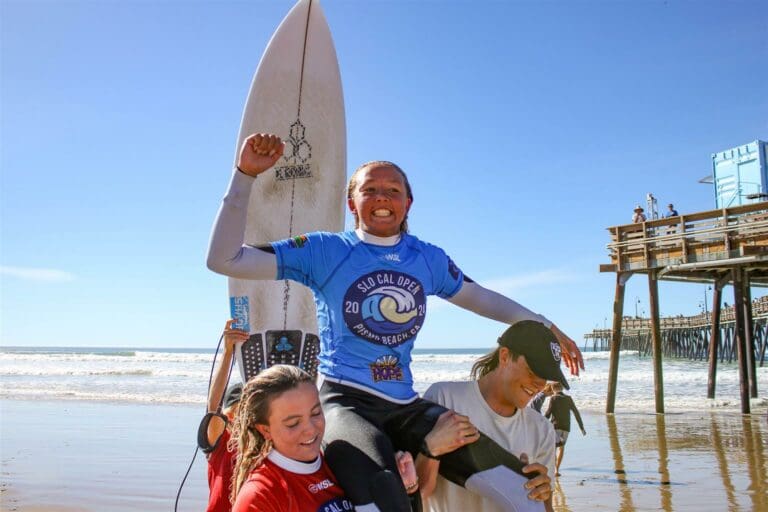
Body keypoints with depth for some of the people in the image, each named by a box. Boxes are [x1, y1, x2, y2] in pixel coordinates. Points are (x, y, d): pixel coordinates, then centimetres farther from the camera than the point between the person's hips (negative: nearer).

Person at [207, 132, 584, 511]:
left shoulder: (429, 259, 11)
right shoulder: (324, 251, -1)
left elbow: (477, 296, 29)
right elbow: (224, 260, -6)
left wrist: (542, 325, 27)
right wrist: (245, 174, -14)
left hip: (406, 405, 5)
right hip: (346, 400, -5)